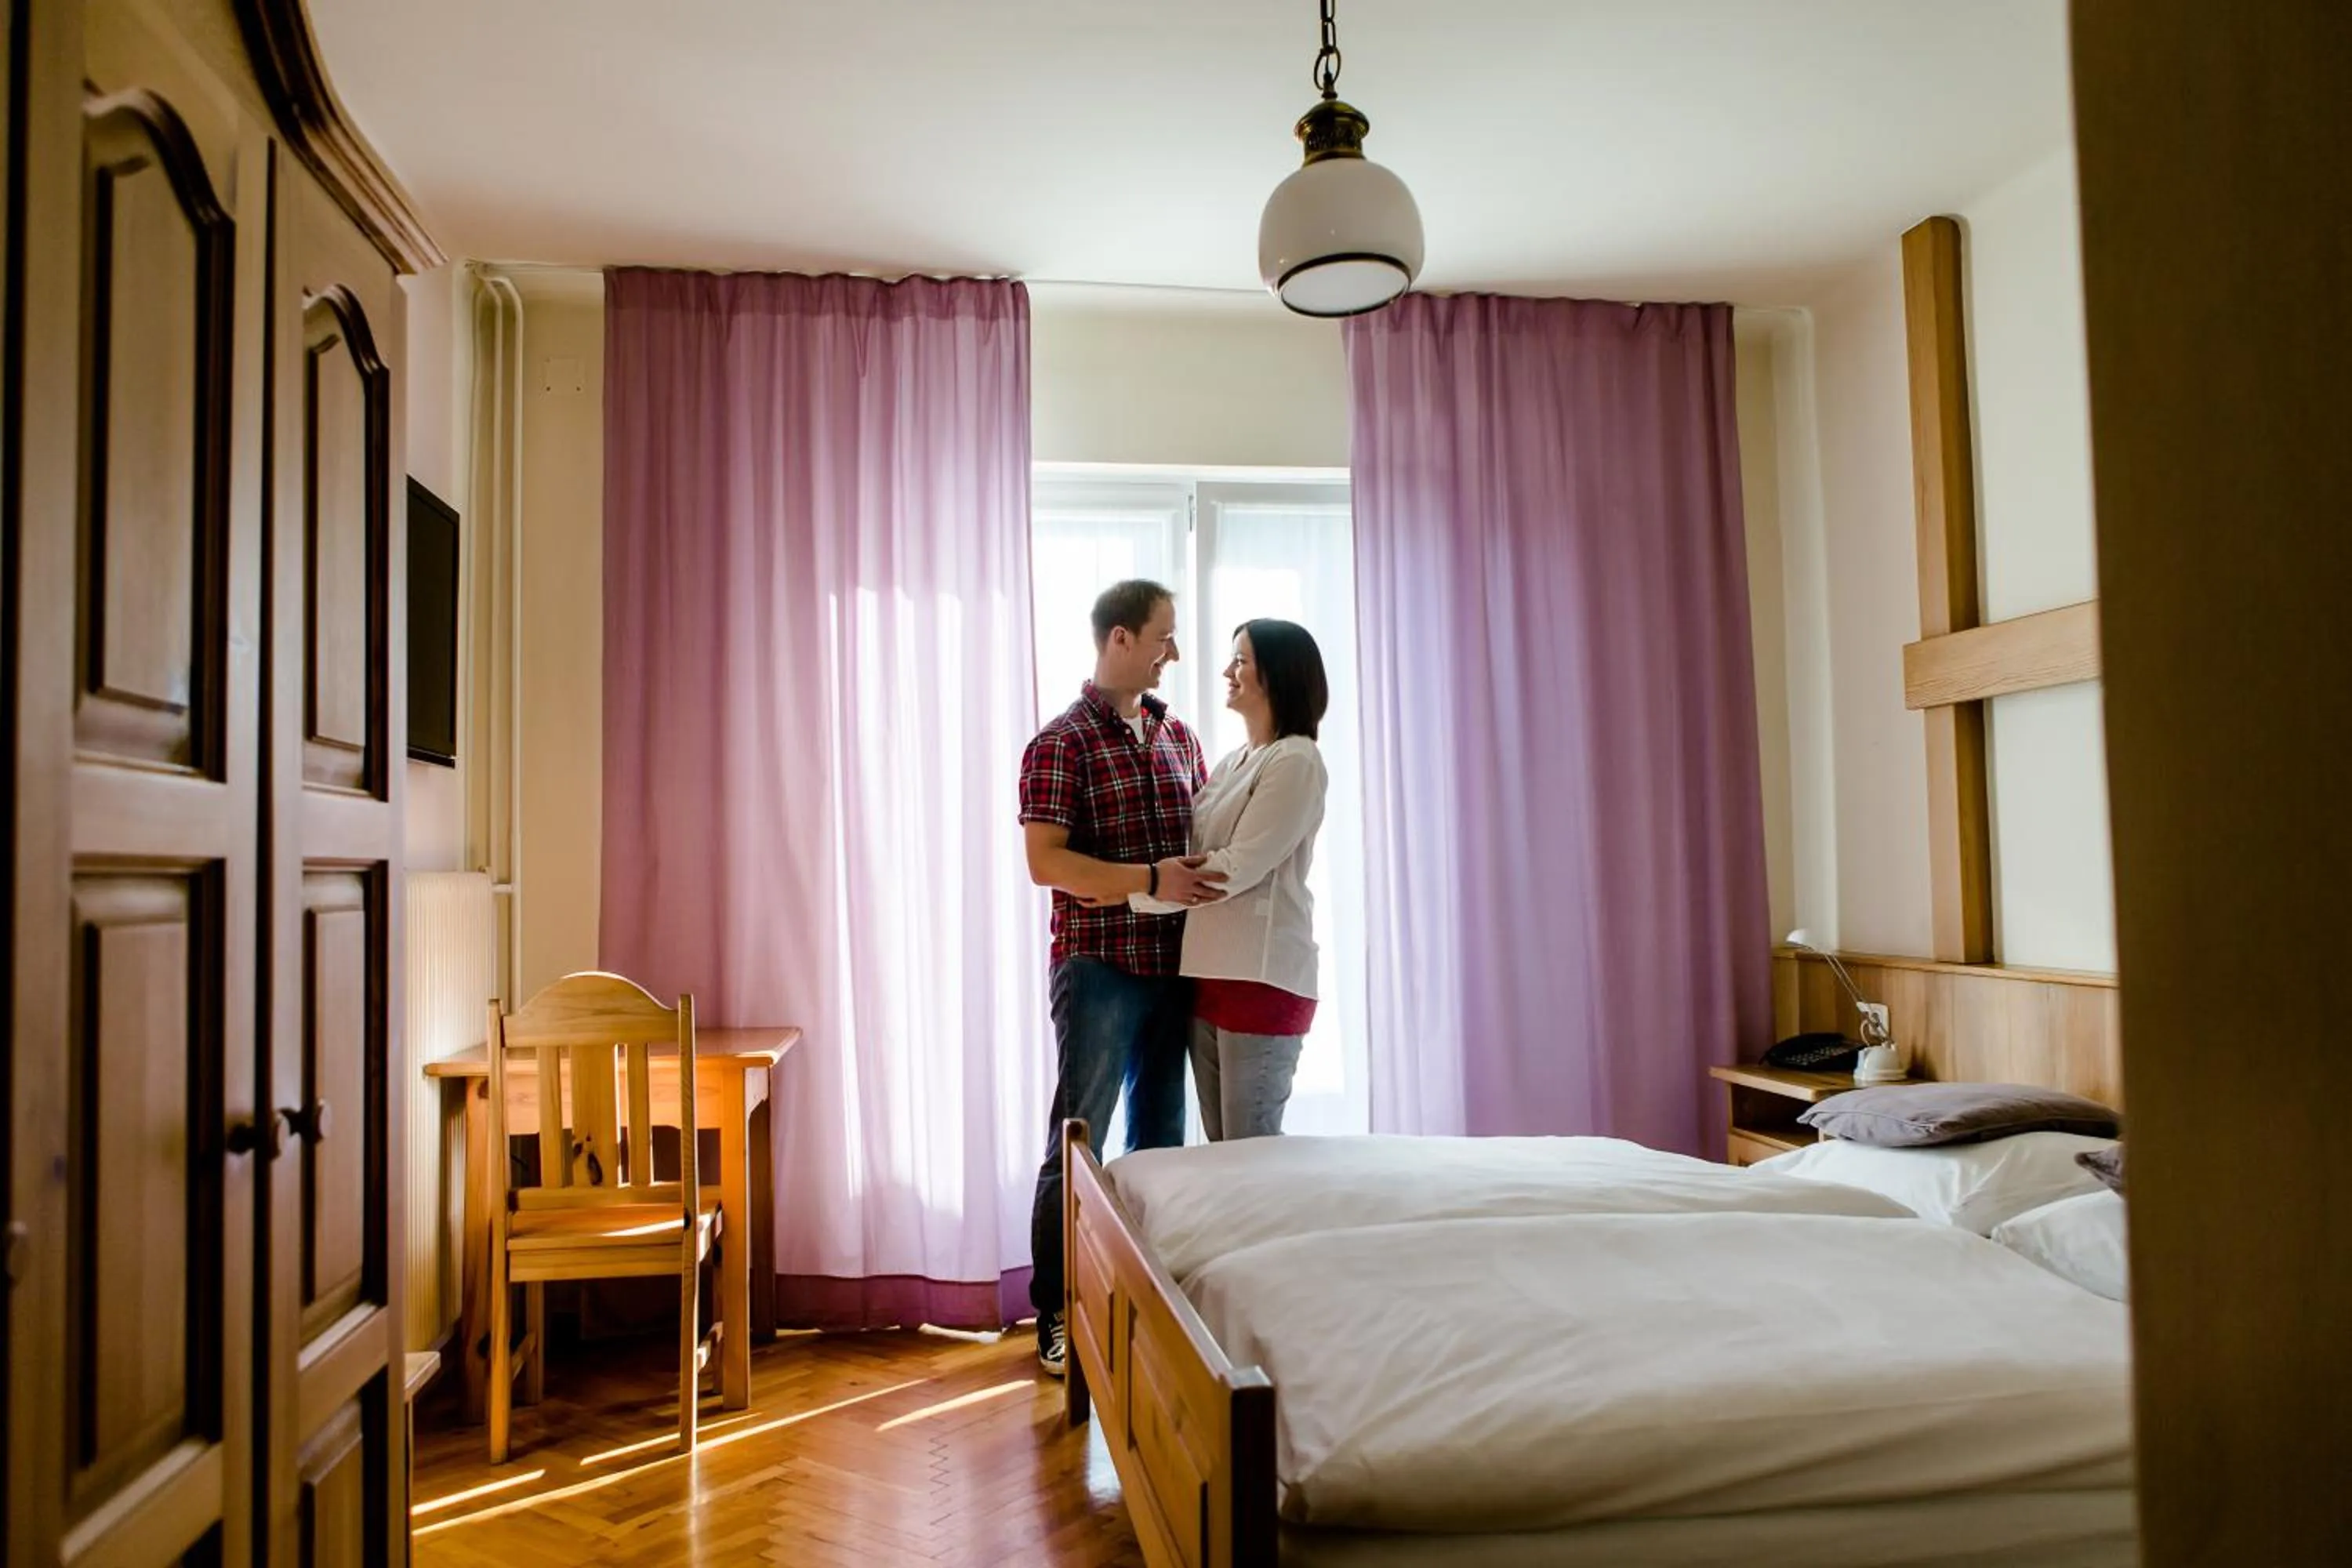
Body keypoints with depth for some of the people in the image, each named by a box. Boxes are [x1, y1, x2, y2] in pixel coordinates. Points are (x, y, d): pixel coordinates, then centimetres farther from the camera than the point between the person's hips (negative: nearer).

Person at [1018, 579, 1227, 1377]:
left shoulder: (1177, 735, 12)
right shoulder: (1062, 743, -8)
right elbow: (1045, 862, -16)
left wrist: (1208, 882, 1)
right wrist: (1149, 880, -25)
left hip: (1174, 968, 7)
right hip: (1098, 970, -7)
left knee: (1161, 1137, 14)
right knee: (1078, 1144, 1)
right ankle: (1056, 1319, 13)